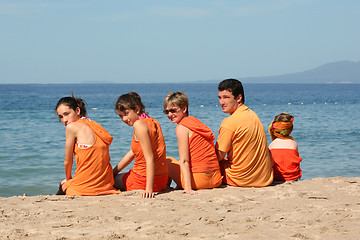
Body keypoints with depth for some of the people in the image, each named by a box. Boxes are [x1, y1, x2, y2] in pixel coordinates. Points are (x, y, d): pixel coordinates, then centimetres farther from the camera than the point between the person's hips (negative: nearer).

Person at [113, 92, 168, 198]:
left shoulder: (139, 124, -21)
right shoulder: (152, 122, 7)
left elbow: (150, 158, -26)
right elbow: (132, 153, 14)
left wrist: (149, 188, -29)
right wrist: (113, 172, 16)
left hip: (143, 179, -10)